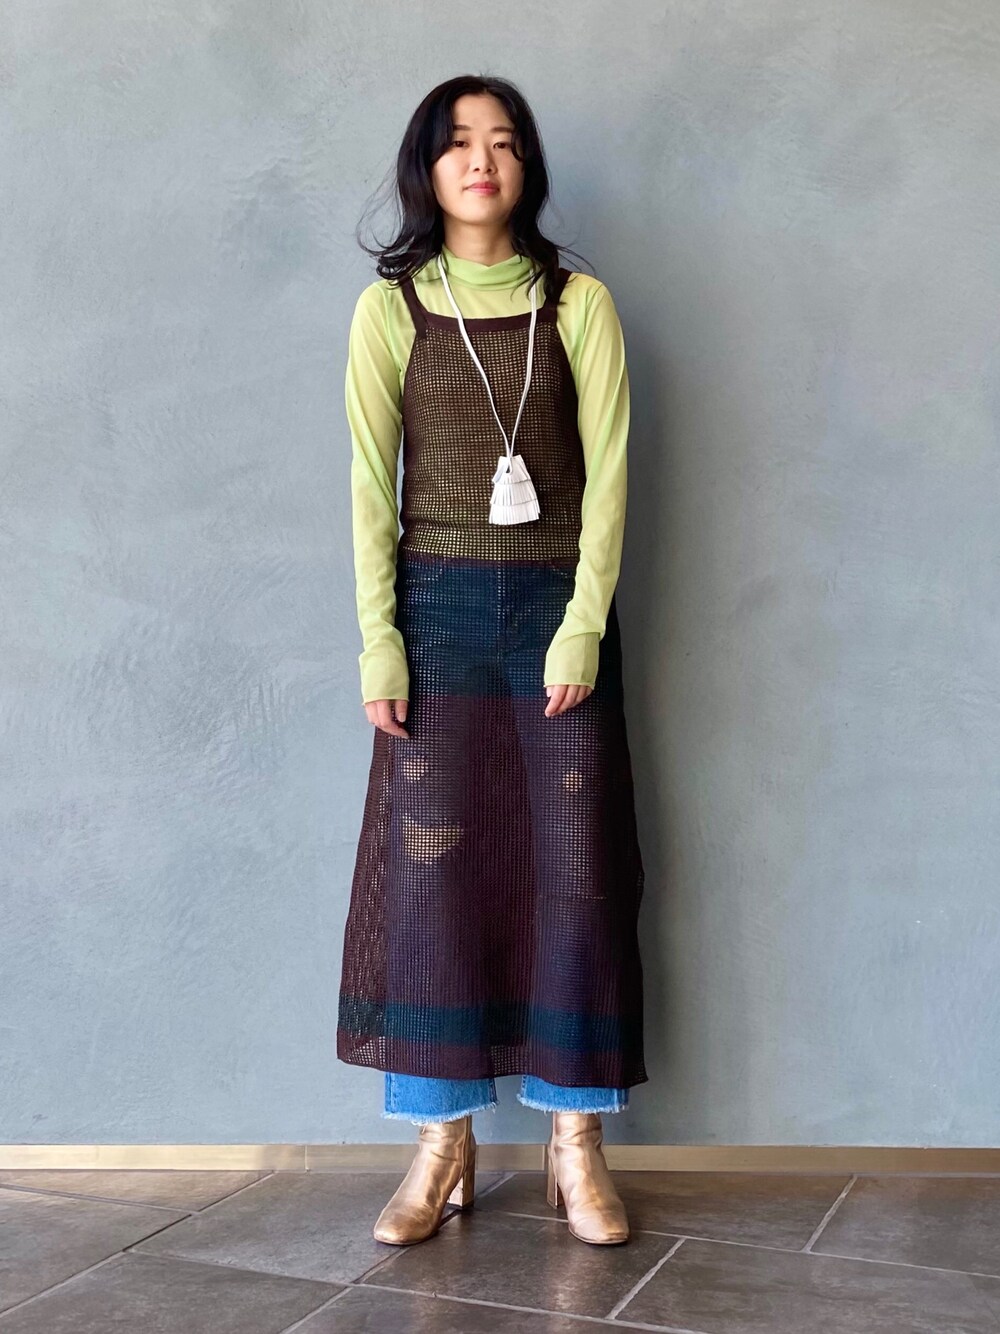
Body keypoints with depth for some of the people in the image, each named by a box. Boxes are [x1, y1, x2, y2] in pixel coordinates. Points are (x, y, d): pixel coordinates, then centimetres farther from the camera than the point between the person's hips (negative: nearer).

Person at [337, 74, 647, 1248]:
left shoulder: (578, 303, 5)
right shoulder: (389, 307, 5)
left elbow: (605, 473, -1)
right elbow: (371, 482, 1)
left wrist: (585, 624, -10)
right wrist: (379, 640, -6)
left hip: (555, 609, 0)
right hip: (438, 610, 0)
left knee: (574, 872, 0)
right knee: (430, 871, 0)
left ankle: (576, 1146, 11)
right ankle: (442, 1144, 10)